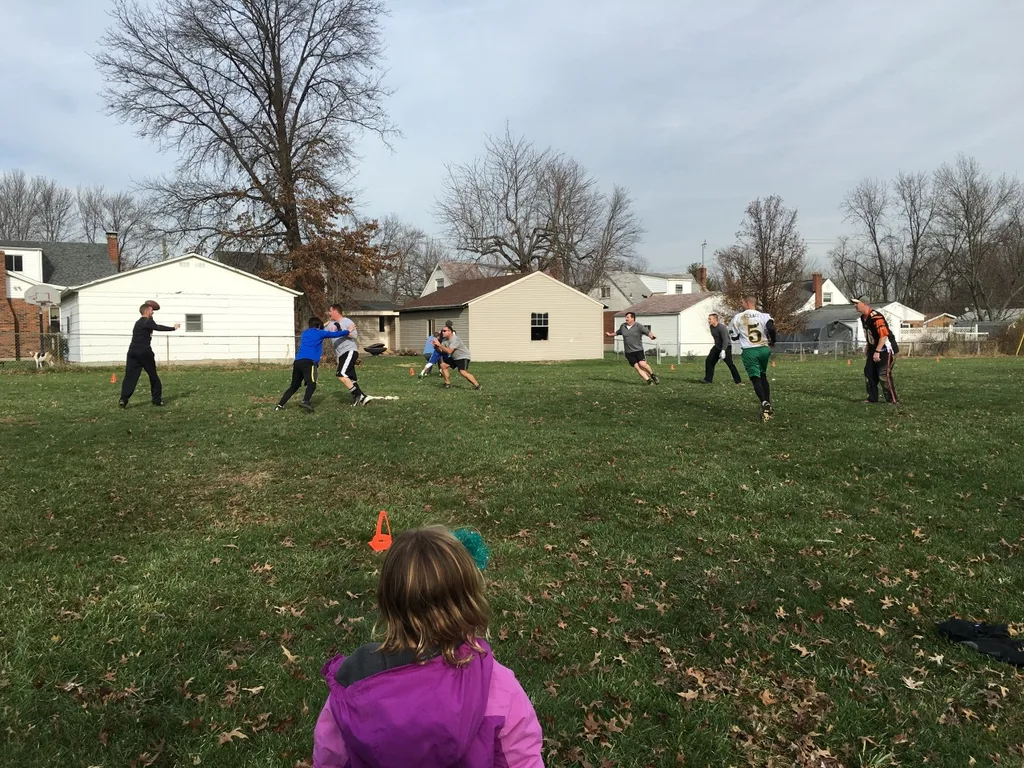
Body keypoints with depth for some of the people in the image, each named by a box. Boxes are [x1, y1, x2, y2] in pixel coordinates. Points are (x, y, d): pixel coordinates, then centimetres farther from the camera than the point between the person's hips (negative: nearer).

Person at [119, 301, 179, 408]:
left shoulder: (139, 322, 21)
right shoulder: (148, 322, -7)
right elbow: (158, 328, -20)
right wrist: (173, 328, -15)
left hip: (133, 352, 7)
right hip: (144, 353, -7)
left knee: (130, 376, -1)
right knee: (153, 376, 7)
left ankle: (123, 399, -16)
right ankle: (157, 399, 12)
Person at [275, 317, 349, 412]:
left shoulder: (305, 333, 29)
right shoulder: (319, 333, 13)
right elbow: (334, 334, 11)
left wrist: (325, 325, 56)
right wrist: (347, 331, 20)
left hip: (297, 361, 6)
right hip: (309, 361, -6)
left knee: (294, 386, 16)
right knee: (311, 384, -17)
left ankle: (279, 405, 12)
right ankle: (305, 402, -41)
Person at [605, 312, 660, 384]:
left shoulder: (638, 326, -6)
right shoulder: (623, 326, 9)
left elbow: (647, 331, -17)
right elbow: (617, 332, 28)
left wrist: (651, 336, -35)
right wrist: (610, 335, 38)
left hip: (638, 350, -4)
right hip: (628, 352, 4)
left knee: (642, 364, -20)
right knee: (637, 367, -7)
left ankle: (652, 375, 5)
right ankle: (648, 380, -5)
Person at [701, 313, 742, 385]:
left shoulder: (721, 327, -25)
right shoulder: (711, 327, 1)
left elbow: (725, 340, -30)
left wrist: (723, 351, -38)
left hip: (726, 347, -8)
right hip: (717, 347, 8)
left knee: (730, 364, -7)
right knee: (709, 361, -1)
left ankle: (738, 381, 1)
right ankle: (708, 379, 5)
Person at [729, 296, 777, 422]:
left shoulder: (738, 317, 2)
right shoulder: (764, 316, 1)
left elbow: (734, 337, 8)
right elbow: (771, 328, -16)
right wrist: (772, 341, 2)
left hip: (749, 351, -2)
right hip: (763, 349, 3)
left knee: (755, 379, -5)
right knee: (763, 377, 19)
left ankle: (764, 403, -28)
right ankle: (768, 405, 18)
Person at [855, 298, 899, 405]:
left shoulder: (875, 316, -23)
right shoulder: (863, 317, 7)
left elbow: (884, 334, -28)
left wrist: (877, 351, -28)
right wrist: (869, 346, 16)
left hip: (886, 349, -10)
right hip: (875, 348, 10)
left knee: (884, 374, -15)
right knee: (869, 371, 11)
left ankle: (892, 400, -9)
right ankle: (872, 398, 20)